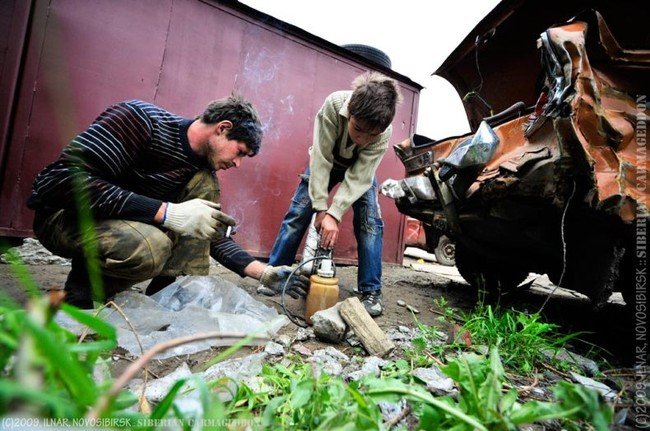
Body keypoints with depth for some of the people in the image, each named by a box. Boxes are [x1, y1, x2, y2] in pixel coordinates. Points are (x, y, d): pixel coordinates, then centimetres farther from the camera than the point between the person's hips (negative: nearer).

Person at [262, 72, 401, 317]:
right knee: (298, 213, -7)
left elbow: (358, 177, -33)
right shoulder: (334, 104, -36)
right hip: (325, 161, 0)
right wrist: (321, 208, -35)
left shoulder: (384, 132, -34)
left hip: (360, 168, 0)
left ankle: (371, 291, -5)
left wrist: (334, 214, -41)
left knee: (370, 222, -15)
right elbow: (321, 159, -33)